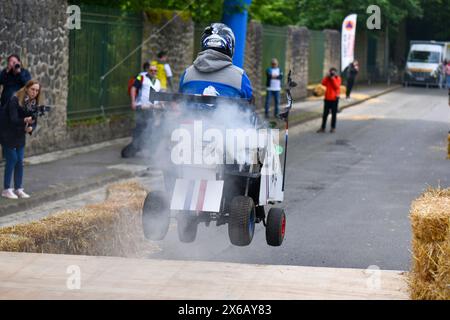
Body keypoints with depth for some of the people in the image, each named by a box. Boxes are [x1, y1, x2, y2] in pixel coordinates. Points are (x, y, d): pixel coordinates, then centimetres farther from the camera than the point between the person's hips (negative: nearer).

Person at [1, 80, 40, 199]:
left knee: (20, 161, 4)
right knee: (12, 159, -6)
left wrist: (30, 128, -24)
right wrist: (25, 120, -47)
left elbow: (34, 121, -1)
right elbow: (13, 119, -29)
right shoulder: (15, 100, -22)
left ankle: (18, 189, 12)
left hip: (20, 136, 6)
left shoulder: (33, 103, -3)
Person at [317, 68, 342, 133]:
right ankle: (323, 127, 9)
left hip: (334, 99, -3)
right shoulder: (328, 78, 8)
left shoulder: (338, 78, -2)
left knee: (333, 114, 4)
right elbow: (323, 83, -8)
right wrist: (327, 76, -12)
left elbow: (337, 86, -17)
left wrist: (333, 79, -18)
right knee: (325, 114, 5)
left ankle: (333, 127, 12)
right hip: (327, 98, 3)